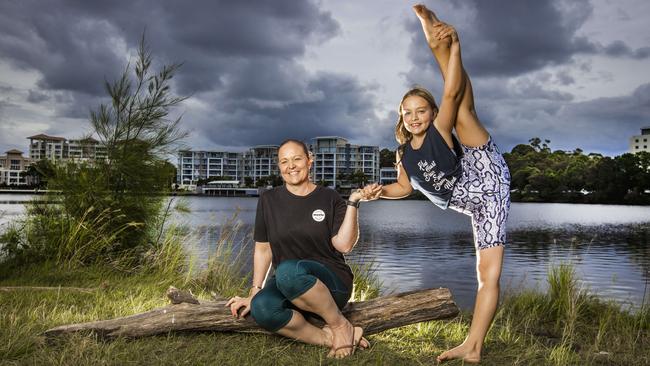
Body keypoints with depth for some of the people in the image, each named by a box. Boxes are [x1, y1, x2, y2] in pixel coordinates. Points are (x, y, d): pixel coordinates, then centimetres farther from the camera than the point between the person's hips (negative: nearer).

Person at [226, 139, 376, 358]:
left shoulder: (329, 198, 1)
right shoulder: (269, 200, 7)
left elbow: (344, 245, -9)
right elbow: (263, 249, 8)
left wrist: (352, 203, -16)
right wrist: (255, 291, 1)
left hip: (332, 283, -2)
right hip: (286, 285, 3)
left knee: (288, 270, -38)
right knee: (261, 308, -33)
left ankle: (341, 325, -17)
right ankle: (328, 339, -20)